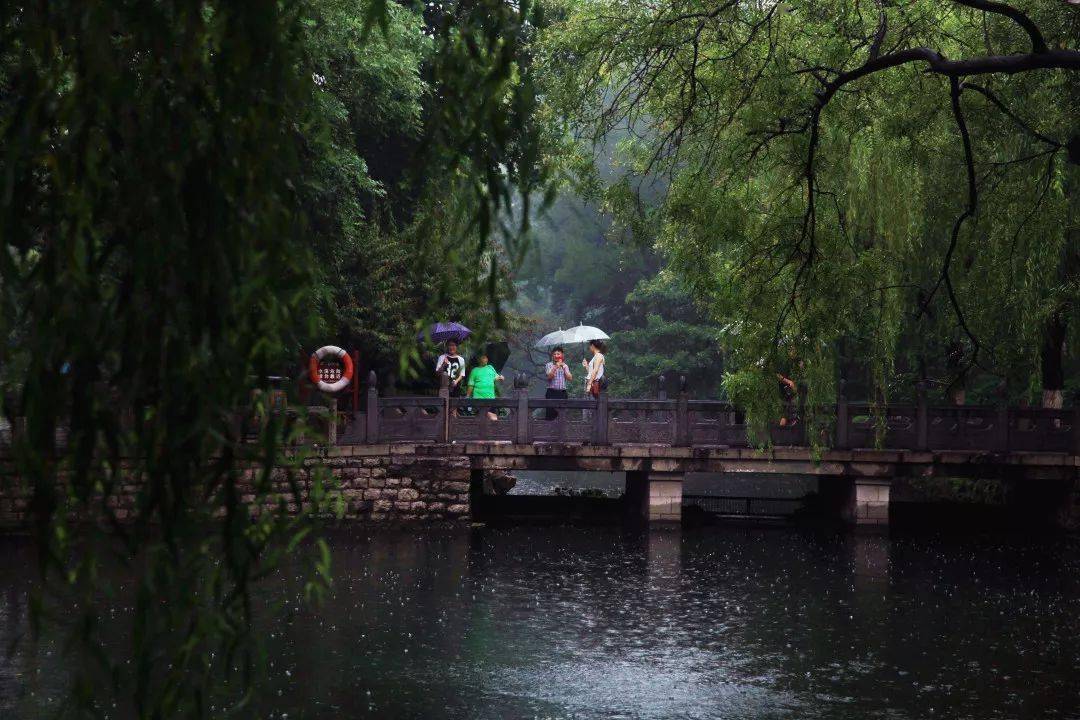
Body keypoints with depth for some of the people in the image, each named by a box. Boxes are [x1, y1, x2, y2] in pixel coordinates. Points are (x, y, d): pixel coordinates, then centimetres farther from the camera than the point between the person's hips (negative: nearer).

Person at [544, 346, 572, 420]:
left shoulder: (565, 366, 14)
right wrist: (556, 367, -18)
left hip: (562, 392, 3)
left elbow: (570, 379, 3)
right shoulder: (549, 365, 4)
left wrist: (563, 368, -4)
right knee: (551, 415, -8)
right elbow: (549, 376, -11)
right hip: (552, 392, -3)